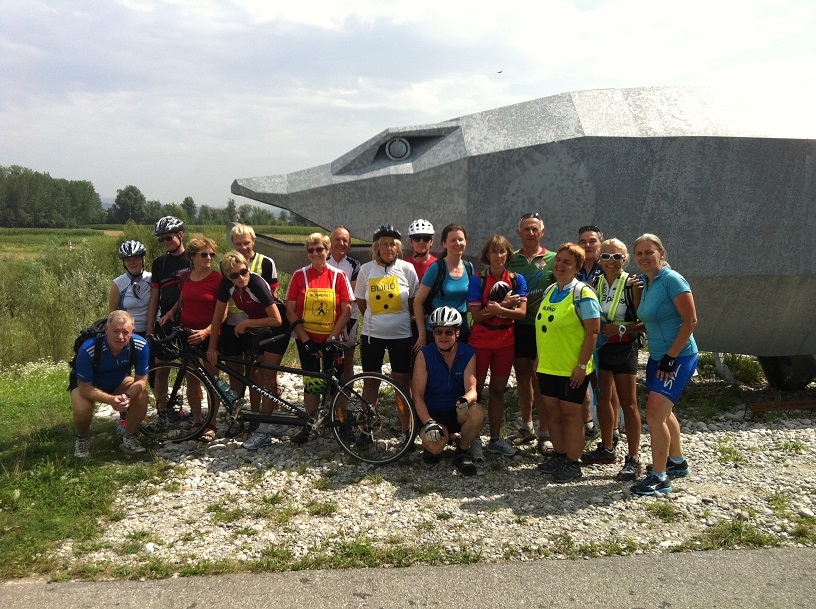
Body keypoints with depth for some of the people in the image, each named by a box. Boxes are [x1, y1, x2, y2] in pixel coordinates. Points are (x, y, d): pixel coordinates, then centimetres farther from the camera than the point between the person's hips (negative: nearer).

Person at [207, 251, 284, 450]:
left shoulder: (257, 283, -31)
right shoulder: (227, 284, -15)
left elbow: (276, 320, -31)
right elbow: (218, 316, -7)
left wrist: (246, 323, -24)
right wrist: (212, 346, -8)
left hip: (275, 329, -6)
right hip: (255, 329, 7)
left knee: (267, 376, -7)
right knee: (263, 376, 10)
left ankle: (263, 430, -3)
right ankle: (278, 424, 21)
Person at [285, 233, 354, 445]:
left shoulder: (339, 276, -2)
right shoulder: (299, 275, -1)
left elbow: (347, 310, -4)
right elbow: (290, 310, -3)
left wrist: (332, 337, -11)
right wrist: (306, 340, -9)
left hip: (333, 340, -1)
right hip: (307, 341, 1)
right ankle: (309, 425, 16)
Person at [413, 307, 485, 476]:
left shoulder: (468, 354, -5)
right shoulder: (424, 354, -9)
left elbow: (472, 389, -14)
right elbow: (417, 395, -11)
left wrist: (465, 400, -40)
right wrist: (429, 423, -25)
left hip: (459, 412, 2)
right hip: (433, 414, -2)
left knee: (477, 412, -32)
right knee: (436, 446, -32)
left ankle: (462, 452, -4)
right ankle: (430, 446, 9)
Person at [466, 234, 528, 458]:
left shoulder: (517, 279, 2)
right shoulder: (477, 280, -6)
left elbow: (521, 312, -7)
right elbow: (476, 314, -13)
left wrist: (497, 309, -22)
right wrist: (505, 305, -18)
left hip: (505, 342, 3)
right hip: (480, 342, -3)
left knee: (498, 390, 11)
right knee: (475, 389, 1)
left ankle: (495, 439, 21)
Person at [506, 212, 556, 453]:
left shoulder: (553, 259, 0)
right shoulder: (511, 260, 9)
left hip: (542, 326, -4)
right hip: (518, 325, 4)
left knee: (539, 378, -5)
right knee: (522, 376, 11)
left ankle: (545, 433, 6)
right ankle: (526, 427, 24)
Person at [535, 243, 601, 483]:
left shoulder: (582, 293, -11)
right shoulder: (549, 291, 10)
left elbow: (593, 331, -15)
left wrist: (582, 365, -17)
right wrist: (539, 358, 15)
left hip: (572, 368, -7)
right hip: (548, 366, 7)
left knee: (570, 414, 2)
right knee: (553, 412, 13)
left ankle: (573, 464, 13)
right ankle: (559, 456, 27)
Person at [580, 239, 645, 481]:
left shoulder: (632, 285, -10)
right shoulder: (595, 284, 5)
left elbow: (644, 322, -11)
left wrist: (621, 329, -21)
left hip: (624, 349, -5)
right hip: (600, 347, 6)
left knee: (628, 403, -1)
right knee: (602, 398, 14)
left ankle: (633, 459, 5)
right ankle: (607, 448, 29)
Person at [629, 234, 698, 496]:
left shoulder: (672, 280, -16)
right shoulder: (643, 282, 7)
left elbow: (690, 320, -19)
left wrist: (671, 357, -19)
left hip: (678, 357, -9)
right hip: (657, 357, 9)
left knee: (655, 412, -14)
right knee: (663, 413, 19)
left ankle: (659, 477, -5)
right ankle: (677, 462, 38)